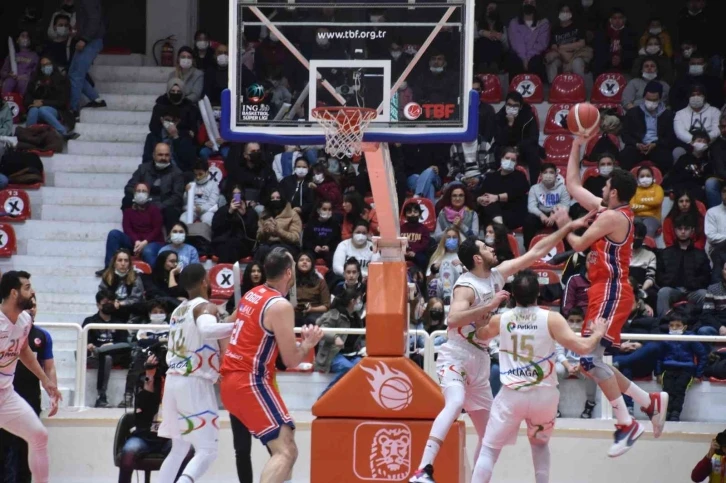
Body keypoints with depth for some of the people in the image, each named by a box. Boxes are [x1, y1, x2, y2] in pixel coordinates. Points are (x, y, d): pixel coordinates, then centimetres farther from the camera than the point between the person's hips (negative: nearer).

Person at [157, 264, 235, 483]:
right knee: (206, 451, -9)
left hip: (173, 380, 8)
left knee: (179, 449, 20)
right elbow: (207, 330, -31)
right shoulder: (205, 307, -8)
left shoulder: (178, 311, 18)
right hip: (194, 383, -8)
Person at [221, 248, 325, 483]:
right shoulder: (281, 306, -14)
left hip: (230, 380, 10)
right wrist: (308, 342, 5)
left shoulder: (252, 294, 12)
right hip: (250, 383, -10)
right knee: (286, 451, -18)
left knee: (280, 445, 26)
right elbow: (291, 360, -13)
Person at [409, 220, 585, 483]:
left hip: (480, 360, 9)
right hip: (456, 356, -9)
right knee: (455, 403, -35)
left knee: (489, 434, 9)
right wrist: (490, 305, -35)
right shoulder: (467, 286, -17)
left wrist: (567, 229, 14)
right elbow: (453, 320, -34)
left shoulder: (497, 274, 7)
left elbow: (535, 252, 14)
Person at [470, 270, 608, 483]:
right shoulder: (551, 319, -8)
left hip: (512, 394, -1)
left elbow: (480, 334, 23)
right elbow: (583, 347, -13)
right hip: (544, 394, 1)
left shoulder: (500, 320, 0)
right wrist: (597, 334, 8)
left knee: (489, 450, 4)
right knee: (540, 444, 27)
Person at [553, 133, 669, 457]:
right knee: (592, 361, 11)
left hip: (611, 292, -10)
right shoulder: (608, 210, 14)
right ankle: (652, 402, 14)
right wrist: (576, 146, 24)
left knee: (590, 359, -17)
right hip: (606, 292, 10)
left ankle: (626, 424, -16)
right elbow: (573, 186, 24)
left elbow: (579, 245, -10)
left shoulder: (612, 217, -14)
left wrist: (564, 225, 9)